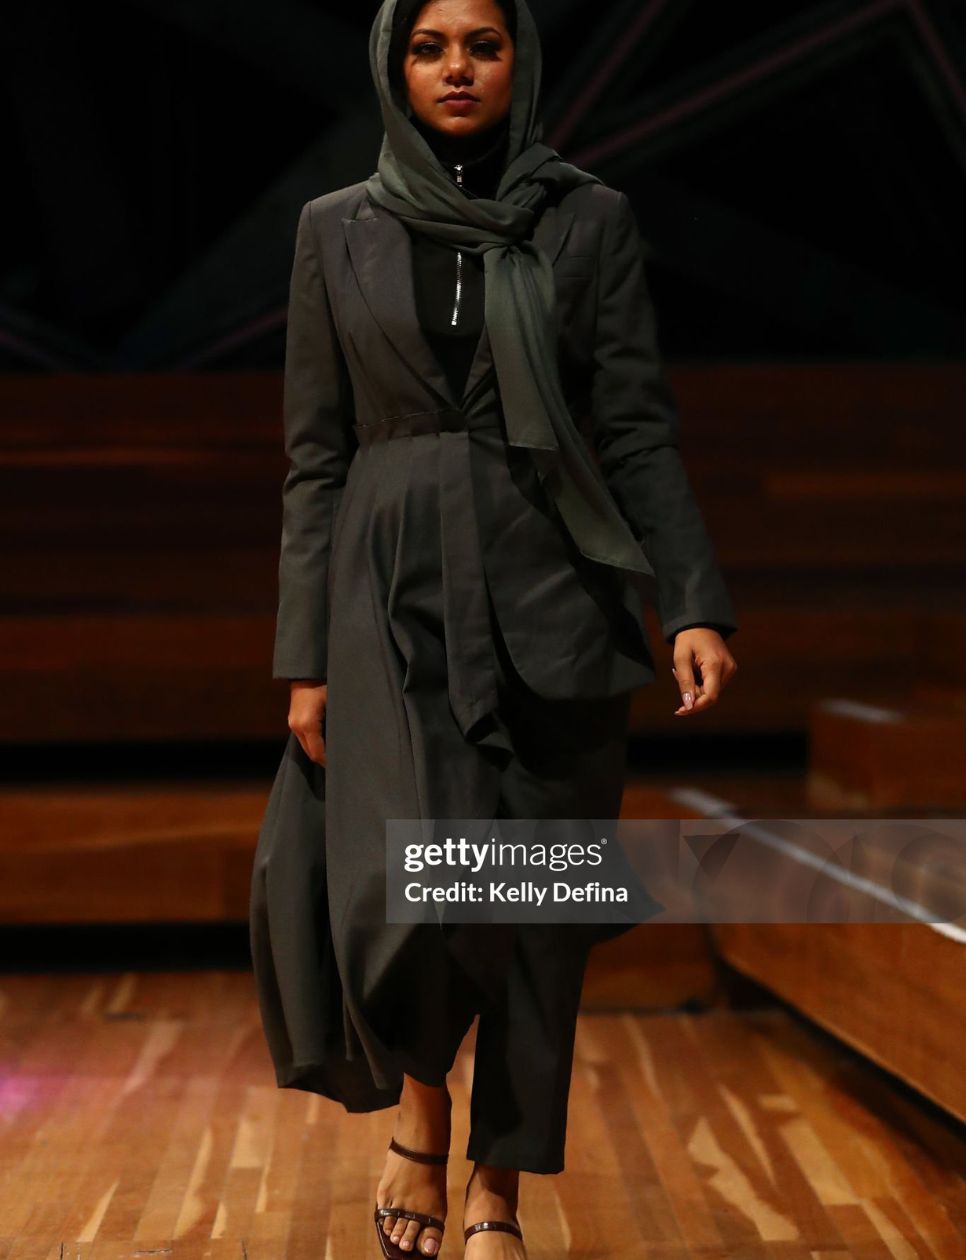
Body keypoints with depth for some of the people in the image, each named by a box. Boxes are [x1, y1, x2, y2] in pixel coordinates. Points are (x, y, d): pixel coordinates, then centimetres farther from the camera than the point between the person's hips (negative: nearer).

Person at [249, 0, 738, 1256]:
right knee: (407, 892, -13)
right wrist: (306, 656, 1)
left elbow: (640, 431, 0)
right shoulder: (338, 230, 7)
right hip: (394, 597, 0)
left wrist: (694, 604, -11)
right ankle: (419, 1103, 19)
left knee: (535, 910, 3)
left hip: (548, 596, 0)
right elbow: (317, 456, 6)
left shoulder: (589, 219, 4)